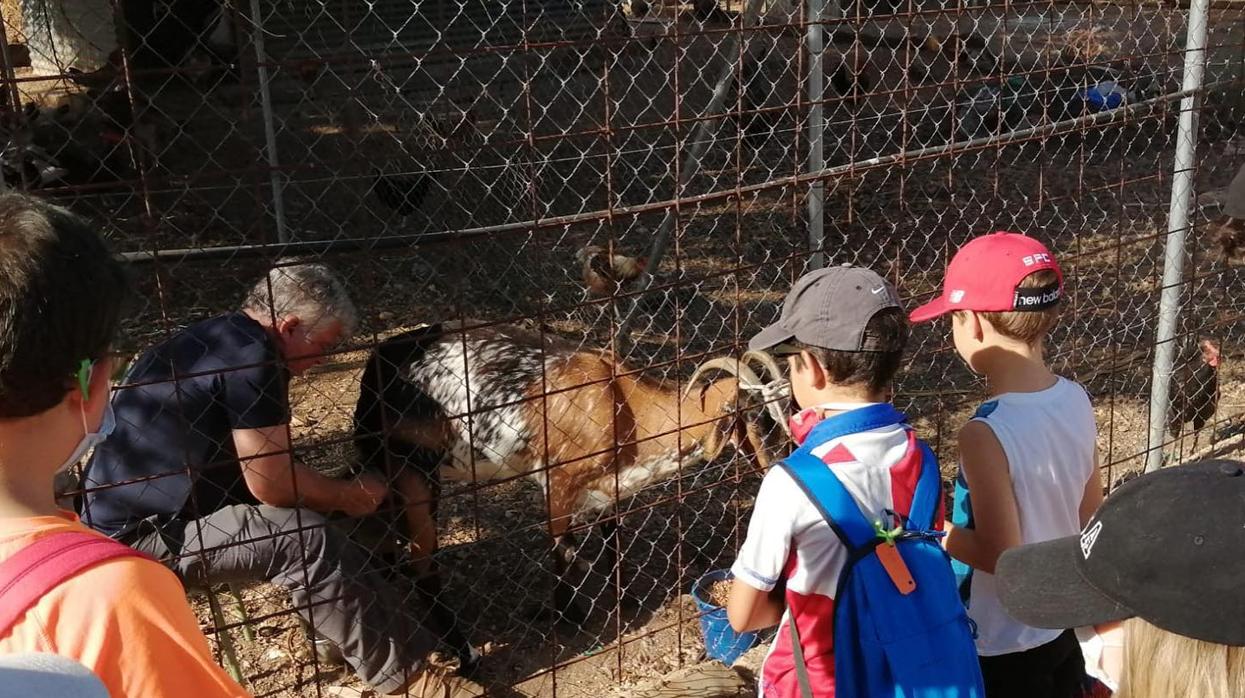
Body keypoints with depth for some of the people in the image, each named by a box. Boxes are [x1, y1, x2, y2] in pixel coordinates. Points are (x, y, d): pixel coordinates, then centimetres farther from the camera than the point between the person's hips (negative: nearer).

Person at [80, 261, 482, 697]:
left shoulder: (218, 338, 11)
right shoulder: (252, 355, -20)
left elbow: (261, 466, 14)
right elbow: (270, 481, -21)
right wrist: (349, 495, -4)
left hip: (135, 510, 10)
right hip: (140, 537, -10)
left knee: (318, 519, 8)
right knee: (307, 540, -23)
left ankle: (407, 637, 8)